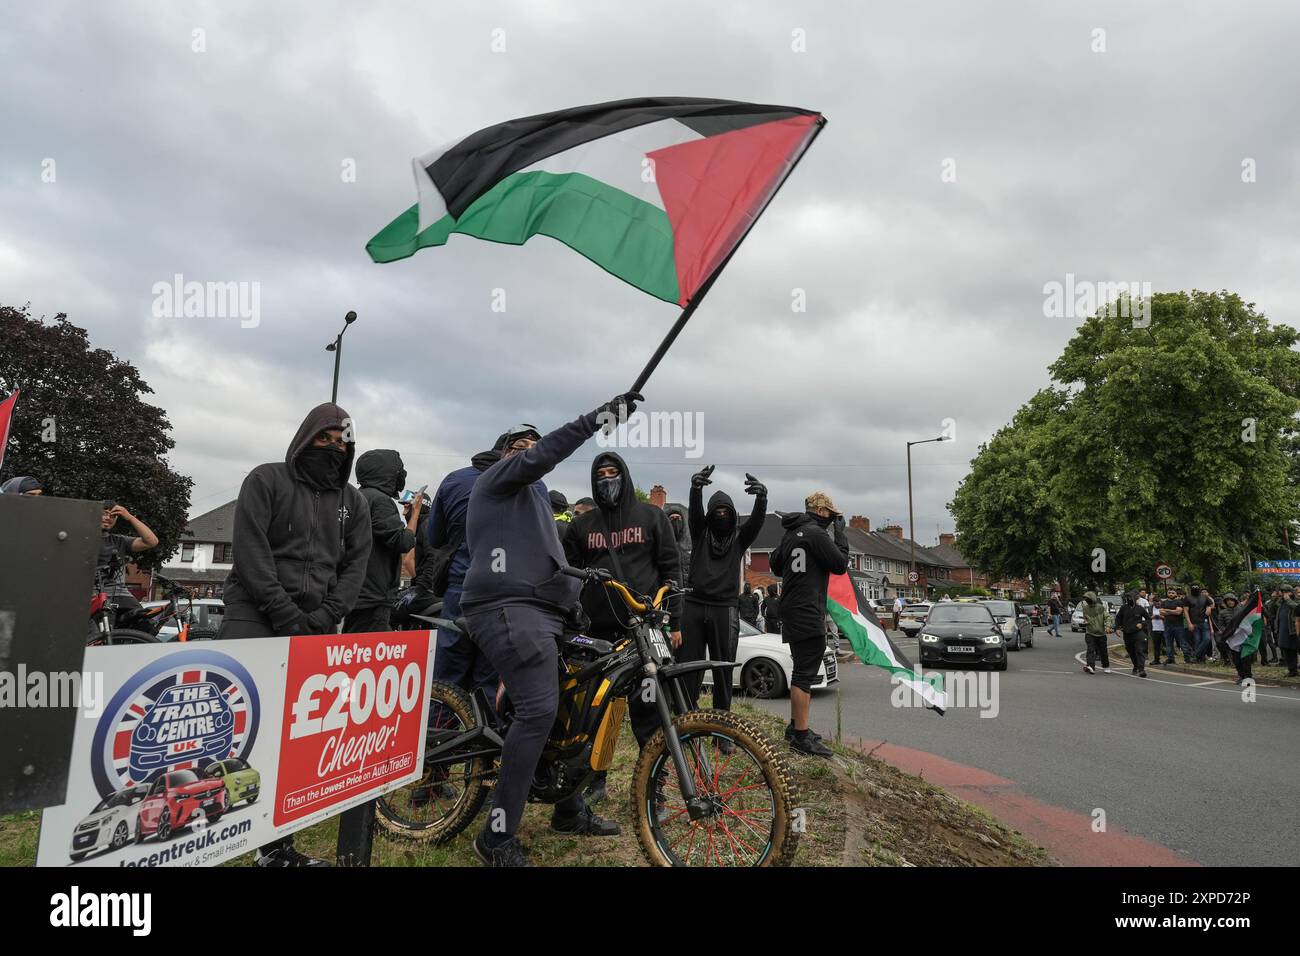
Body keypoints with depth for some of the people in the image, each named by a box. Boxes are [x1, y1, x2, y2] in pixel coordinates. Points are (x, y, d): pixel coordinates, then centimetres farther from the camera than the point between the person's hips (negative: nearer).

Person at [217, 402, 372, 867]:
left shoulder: (353, 502, 15)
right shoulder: (266, 480, 4)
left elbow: (355, 564, 9)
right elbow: (250, 549, -6)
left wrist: (324, 617, -6)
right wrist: (284, 612, -14)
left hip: (317, 626, 4)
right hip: (256, 614, -3)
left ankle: (276, 845, 15)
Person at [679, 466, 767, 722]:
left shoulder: (739, 536, 9)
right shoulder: (701, 533, 9)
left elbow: (756, 521, -11)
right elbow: (695, 511, -11)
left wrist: (761, 498, -34)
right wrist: (696, 488, -34)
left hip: (725, 609, 0)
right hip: (694, 606, 0)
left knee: (723, 669, 2)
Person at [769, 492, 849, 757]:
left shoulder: (790, 534, 14)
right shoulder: (817, 533, -13)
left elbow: (775, 565, 22)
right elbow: (841, 564, -10)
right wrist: (840, 534, -2)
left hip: (792, 611, 10)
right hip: (808, 613, -10)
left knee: (801, 671, 19)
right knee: (805, 674, -8)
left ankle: (795, 726, 28)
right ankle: (802, 736, -6)